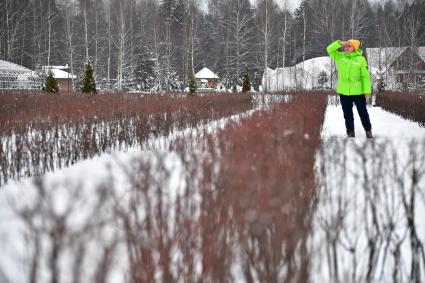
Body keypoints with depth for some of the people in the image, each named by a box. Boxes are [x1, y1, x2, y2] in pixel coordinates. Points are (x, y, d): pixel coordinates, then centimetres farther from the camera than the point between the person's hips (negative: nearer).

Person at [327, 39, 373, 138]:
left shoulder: (361, 59, -7)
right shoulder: (340, 57, 3)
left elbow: (366, 76, -6)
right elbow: (329, 49, -3)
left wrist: (367, 90, -10)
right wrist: (340, 43, -15)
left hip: (358, 92, -3)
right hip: (344, 92, 3)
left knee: (363, 112, 9)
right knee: (347, 114, 10)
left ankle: (368, 130, 23)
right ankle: (350, 132, 20)